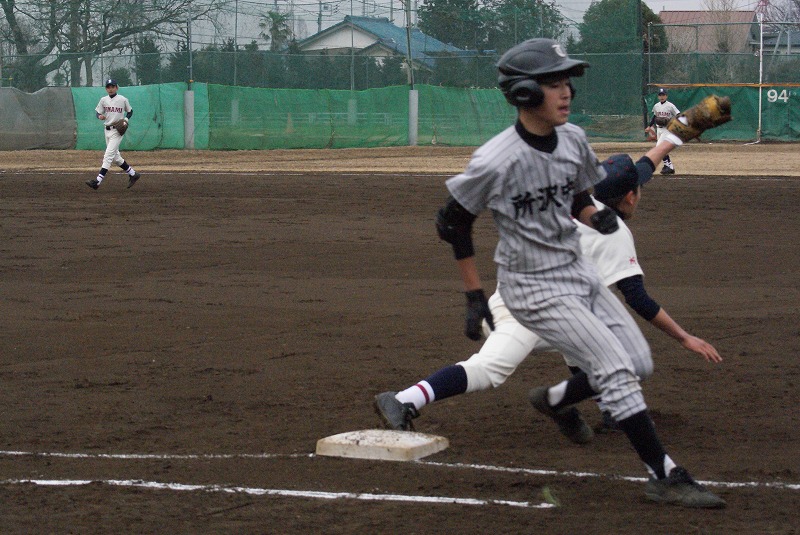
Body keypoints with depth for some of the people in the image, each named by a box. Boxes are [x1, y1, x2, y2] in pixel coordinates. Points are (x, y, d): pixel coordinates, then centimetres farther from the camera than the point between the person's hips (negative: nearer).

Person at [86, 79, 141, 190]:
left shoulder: (123, 100, -4)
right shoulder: (103, 100, 5)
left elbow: (130, 111, 10)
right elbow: (97, 111, 8)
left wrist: (126, 119, -8)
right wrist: (100, 116, -15)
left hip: (117, 131, -6)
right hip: (107, 130, 6)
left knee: (108, 156, -14)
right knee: (115, 157, 12)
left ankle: (98, 181, -20)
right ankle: (133, 174, 29)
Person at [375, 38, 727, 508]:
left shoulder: (574, 140, -3)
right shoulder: (495, 162, -23)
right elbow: (453, 222, -10)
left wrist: (597, 217, -10)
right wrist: (475, 296, -8)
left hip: (577, 271, 8)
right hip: (534, 288, -8)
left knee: (639, 360, 9)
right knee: (617, 370, -14)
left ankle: (555, 400, 33)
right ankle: (665, 477, -6)